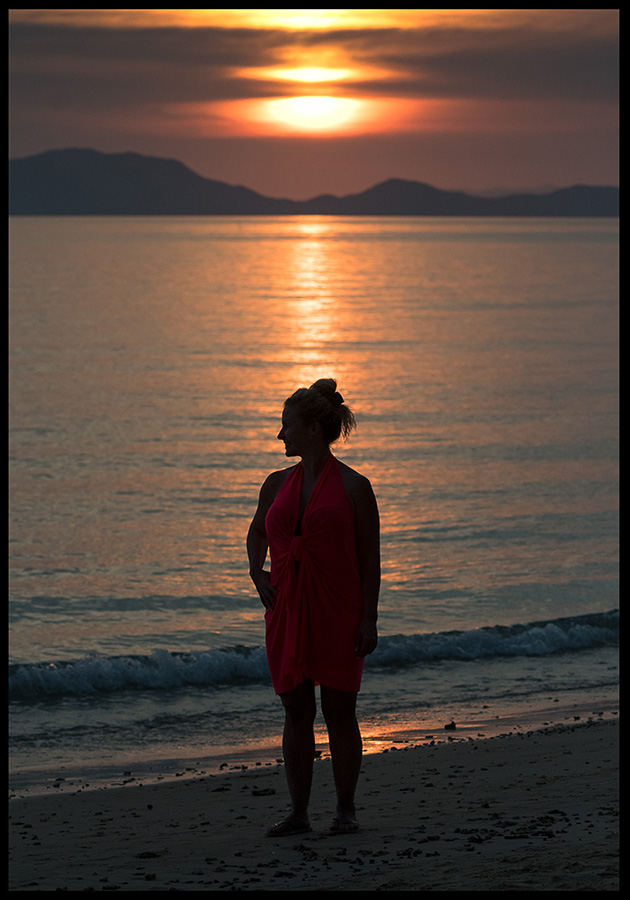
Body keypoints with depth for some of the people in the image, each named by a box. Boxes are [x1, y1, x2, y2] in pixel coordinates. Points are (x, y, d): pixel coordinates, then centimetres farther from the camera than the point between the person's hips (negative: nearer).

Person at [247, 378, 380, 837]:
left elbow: (370, 558, -4)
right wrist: (257, 573, 5)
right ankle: (298, 812, 10)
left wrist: (369, 619, -9)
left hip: (338, 610, -4)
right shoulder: (278, 484, 9)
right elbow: (258, 533, 25)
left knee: (339, 712, 0)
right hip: (287, 610, 4)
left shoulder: (353, 486, -5)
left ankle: (346, 809, 11)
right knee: (296, 712, 5)